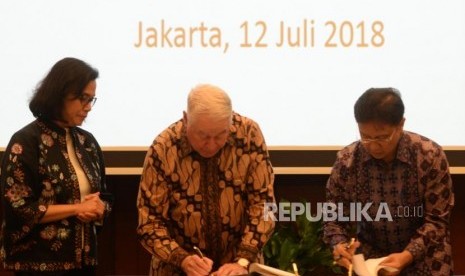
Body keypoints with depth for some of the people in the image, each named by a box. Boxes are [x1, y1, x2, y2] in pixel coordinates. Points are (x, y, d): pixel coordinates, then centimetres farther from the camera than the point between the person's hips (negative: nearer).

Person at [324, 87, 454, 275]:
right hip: (370, 255, 1)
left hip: (423, 255, -1)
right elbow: (335, 215, -1)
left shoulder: (430, 156, -16)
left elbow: (436, 220, -12)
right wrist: (339, 244, -22)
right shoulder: (346, 161, -12)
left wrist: (407, 255, -27)